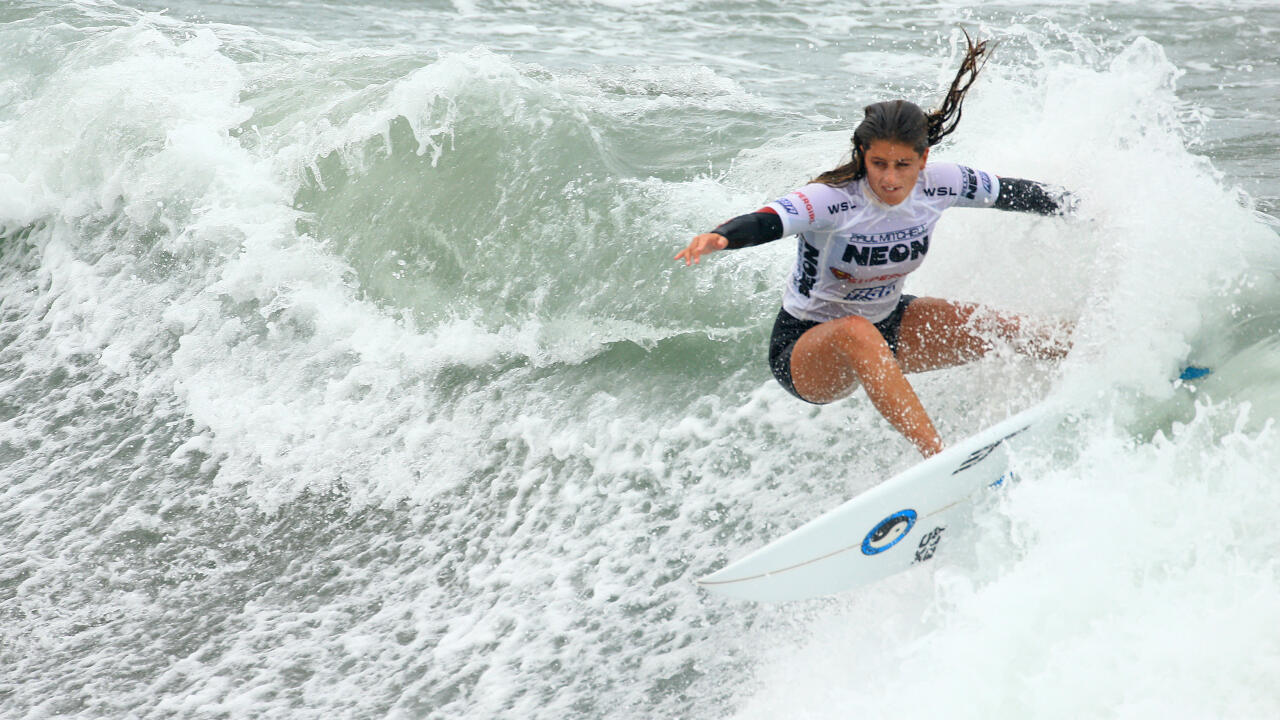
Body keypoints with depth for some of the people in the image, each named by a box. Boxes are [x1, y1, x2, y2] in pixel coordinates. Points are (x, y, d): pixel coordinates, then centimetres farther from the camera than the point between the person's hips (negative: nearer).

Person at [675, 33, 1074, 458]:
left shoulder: (938, 184, -14)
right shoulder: (833, 200, -29)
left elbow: (1013, 194, 3)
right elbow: (763, 223, -46)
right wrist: (720, 237, -68)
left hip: (887, 328, 6)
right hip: (804, 349, -5)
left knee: (993, 327, -8)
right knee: (856, 332, -40)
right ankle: (936, 456, -44)